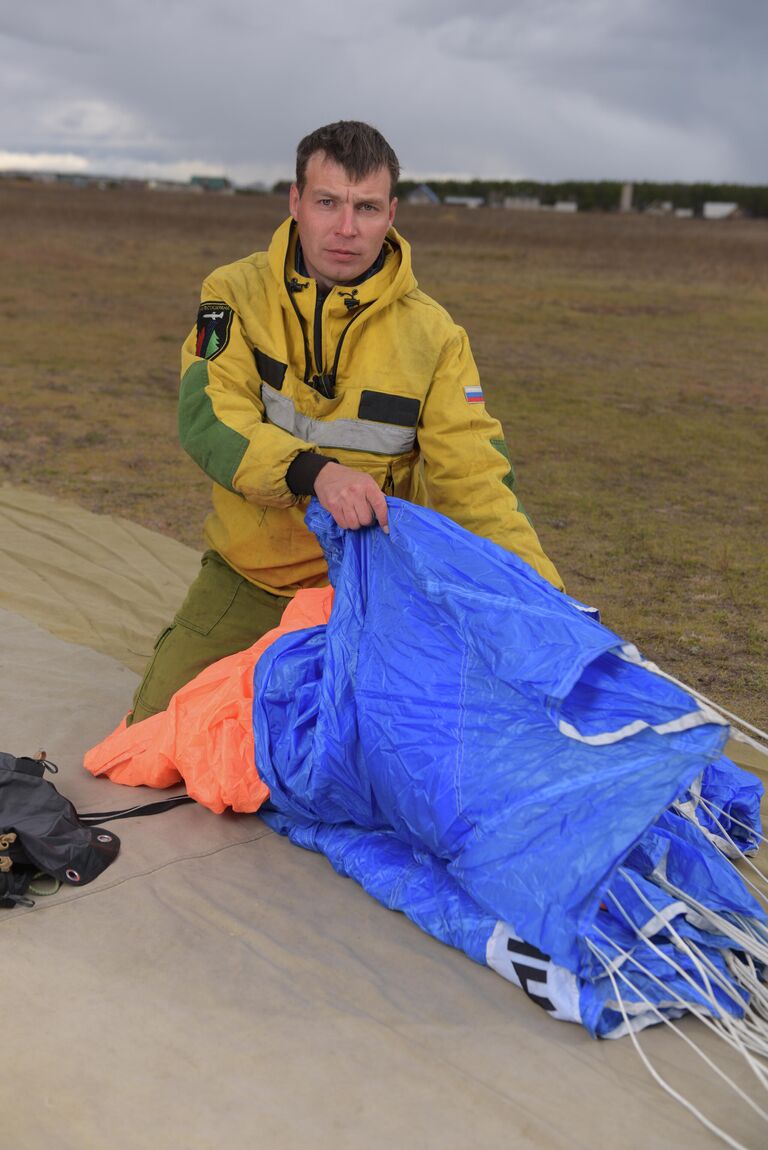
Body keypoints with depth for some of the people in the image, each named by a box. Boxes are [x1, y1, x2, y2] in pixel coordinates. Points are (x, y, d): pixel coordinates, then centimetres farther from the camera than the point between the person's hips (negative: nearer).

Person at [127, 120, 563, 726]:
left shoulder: (432, 335, -9)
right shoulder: (237, 294, -7)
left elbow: (476, 482, -13)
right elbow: (207, 417, -21)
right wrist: (314, 472, -39)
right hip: (247, 580, 1)